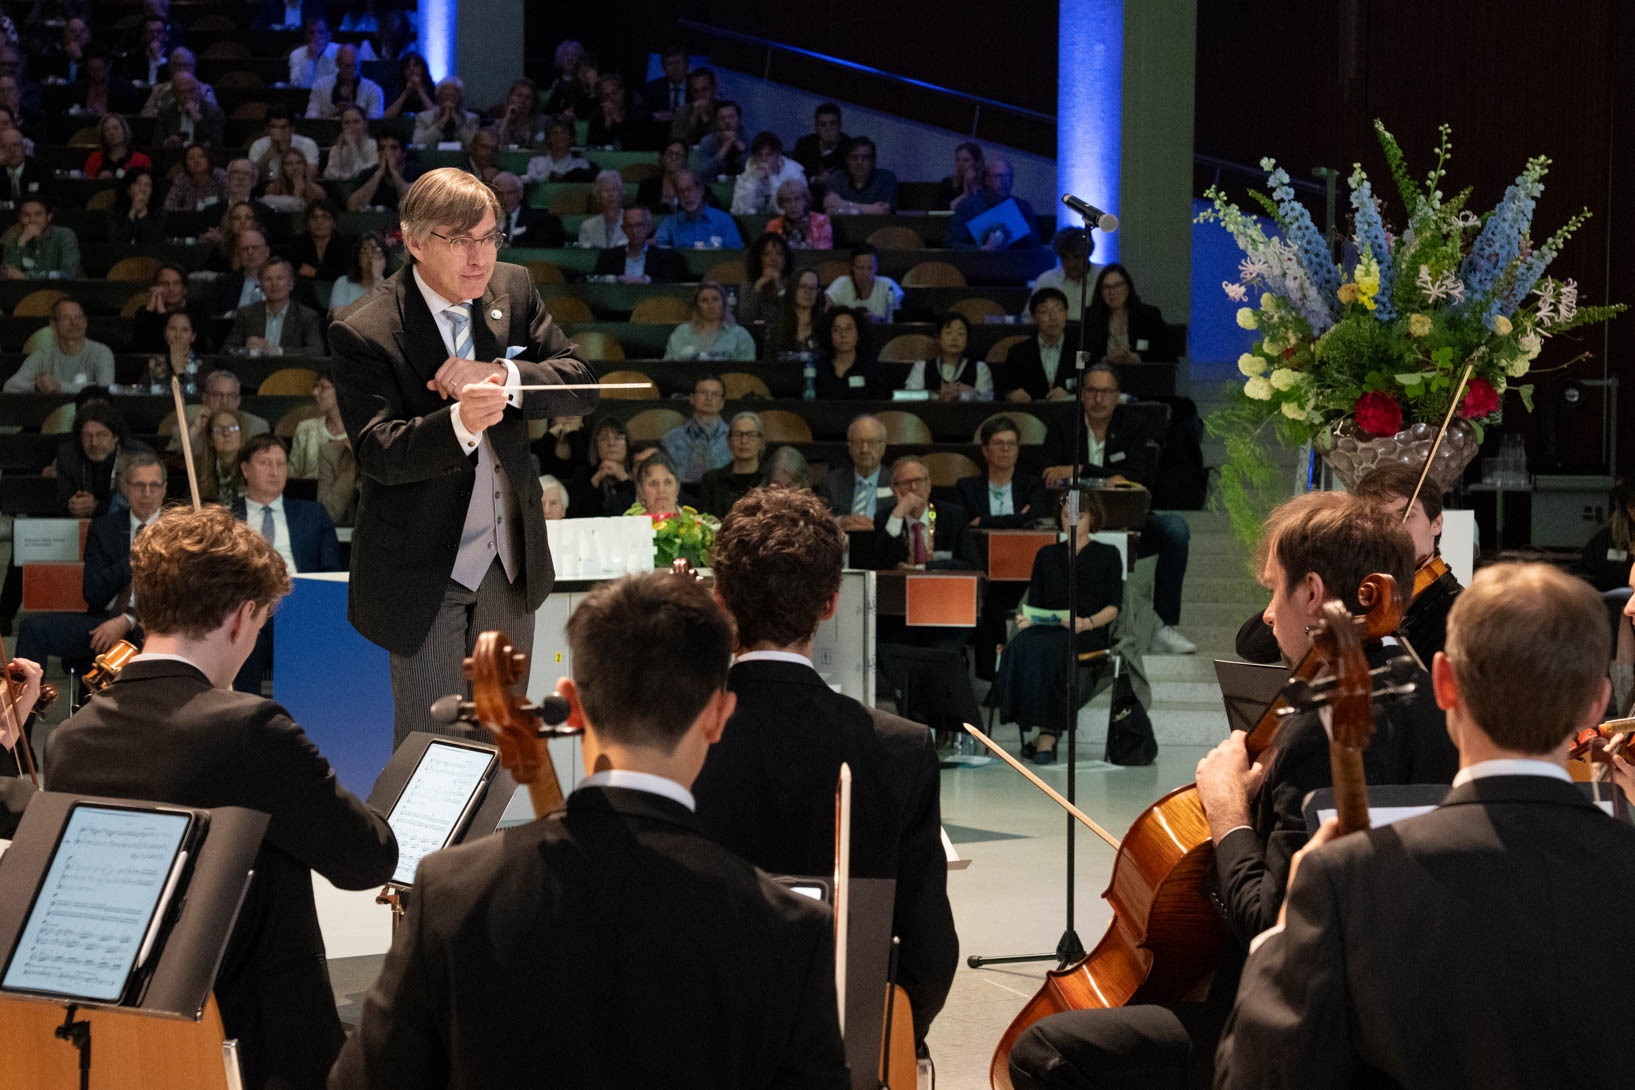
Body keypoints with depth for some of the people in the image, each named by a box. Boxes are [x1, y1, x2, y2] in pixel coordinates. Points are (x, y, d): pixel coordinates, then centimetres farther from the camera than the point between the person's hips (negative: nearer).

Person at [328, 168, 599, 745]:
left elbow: (581, 385, -5)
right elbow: (378, 453, -24)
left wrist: (499, 376, -24)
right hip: (424, 573, -6)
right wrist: (459, 422, -43)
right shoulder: (362, 332, -17)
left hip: (510, 559, 6)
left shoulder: (512, 290, 1)